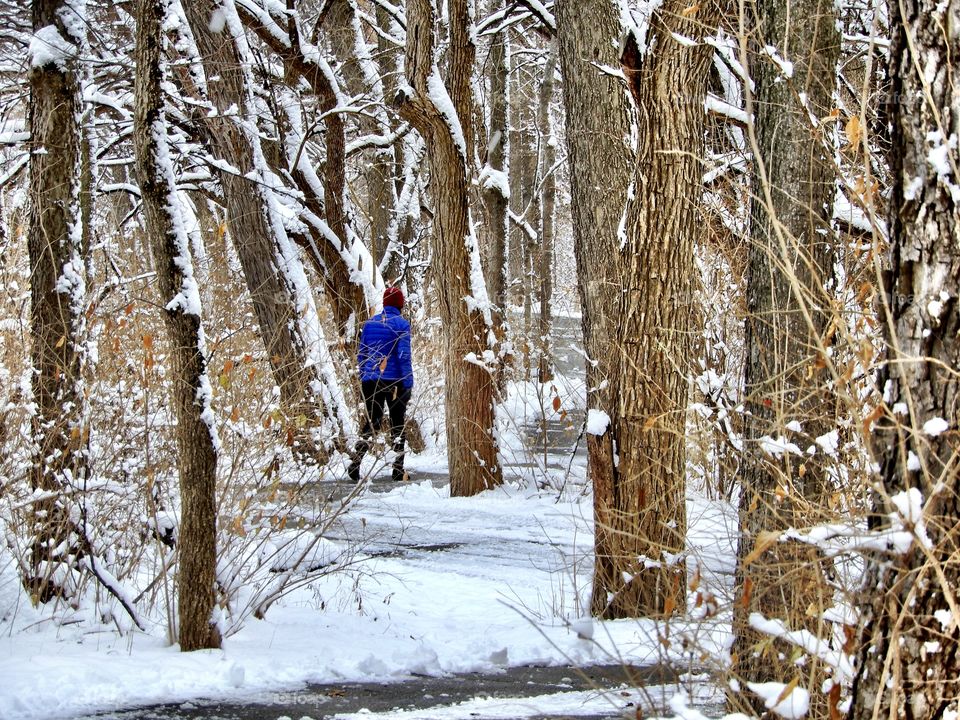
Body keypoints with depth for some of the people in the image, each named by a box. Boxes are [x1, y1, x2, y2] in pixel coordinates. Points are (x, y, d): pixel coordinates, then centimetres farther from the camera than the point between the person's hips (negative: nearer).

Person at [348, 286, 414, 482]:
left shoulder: (370, 323, 7)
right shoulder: (401, 324, -7)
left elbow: (361, 354, 11)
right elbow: (404, 356, -13)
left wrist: (363, 379, 18)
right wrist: (408, 384, -10)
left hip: (371, 381, 4)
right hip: (394, 381, -4)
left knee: (370, 423, 9)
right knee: (398, 424, 9)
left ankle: (356, 461, -12)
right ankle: (398, 469, 8)